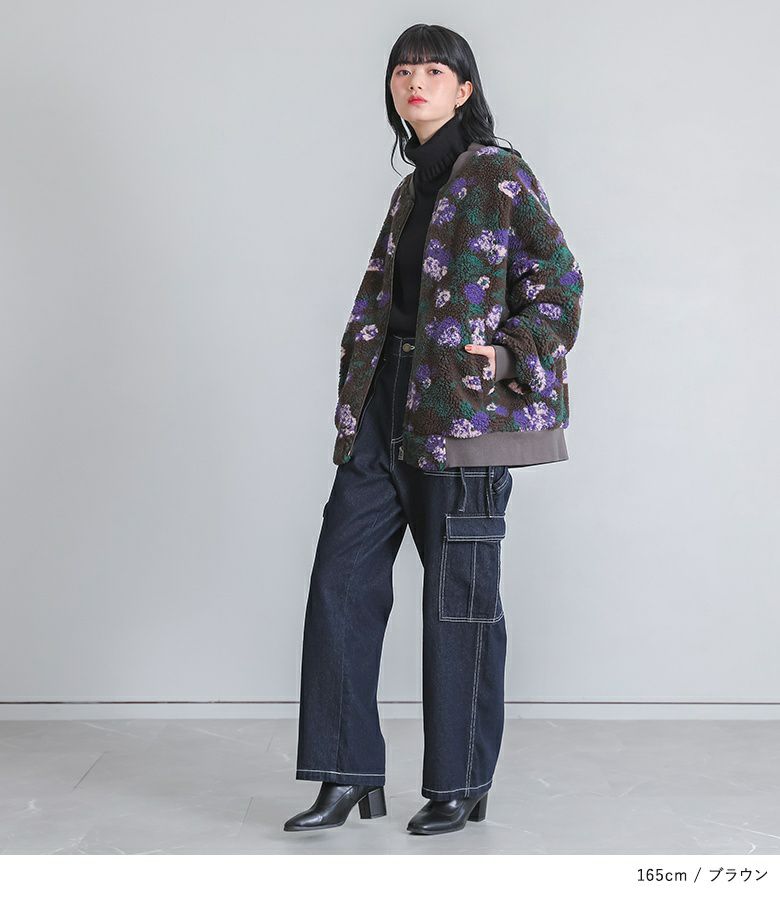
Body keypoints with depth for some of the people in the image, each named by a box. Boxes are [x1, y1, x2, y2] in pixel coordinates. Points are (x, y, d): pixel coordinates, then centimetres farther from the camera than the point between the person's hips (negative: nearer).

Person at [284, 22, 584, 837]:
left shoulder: (498, 175, -3)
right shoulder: (411, 190, 18)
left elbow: (558, 279, -6)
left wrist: (511, 356, -16)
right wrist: (360, 357, 13)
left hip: (464, 411, -7)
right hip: (386, 411, 7)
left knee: (458, 599, 0)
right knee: (342, 580, 2)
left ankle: (461, 786, 14)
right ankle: (349, 775, 12)